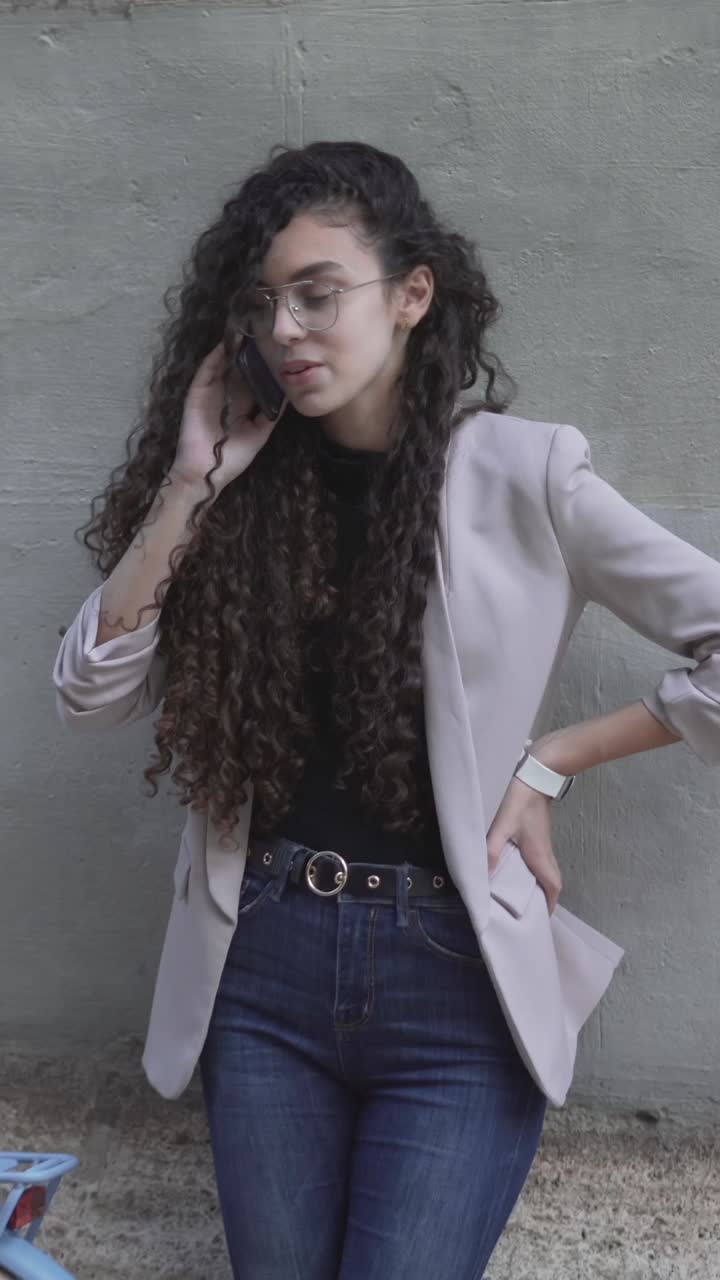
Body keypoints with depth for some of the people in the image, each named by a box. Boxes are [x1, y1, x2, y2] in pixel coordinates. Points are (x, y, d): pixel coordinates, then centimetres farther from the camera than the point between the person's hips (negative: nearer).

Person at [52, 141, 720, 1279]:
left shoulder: (521, 475, -7)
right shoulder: (247, 489, 3)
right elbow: (92, 694, -2)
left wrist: (550, 761, -7)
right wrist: (188, 486, -9)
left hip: (458, 977, -3)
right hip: (263, 966, 3)